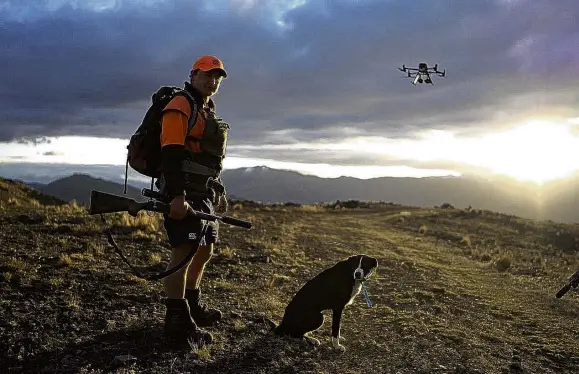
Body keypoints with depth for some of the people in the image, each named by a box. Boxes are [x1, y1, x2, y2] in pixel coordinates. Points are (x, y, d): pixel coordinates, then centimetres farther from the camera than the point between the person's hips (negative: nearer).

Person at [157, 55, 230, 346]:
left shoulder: (209, 112, 22)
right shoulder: (180, 107, -9)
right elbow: (171, 153, -20)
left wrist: (218, 190, 24)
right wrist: (177, 195, -29)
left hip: (204, 193, 10)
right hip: (183, 194, -10)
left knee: (204, 250, 15)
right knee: (184, 251, -13)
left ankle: (192, 304, 30)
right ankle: (177, 319, -9)